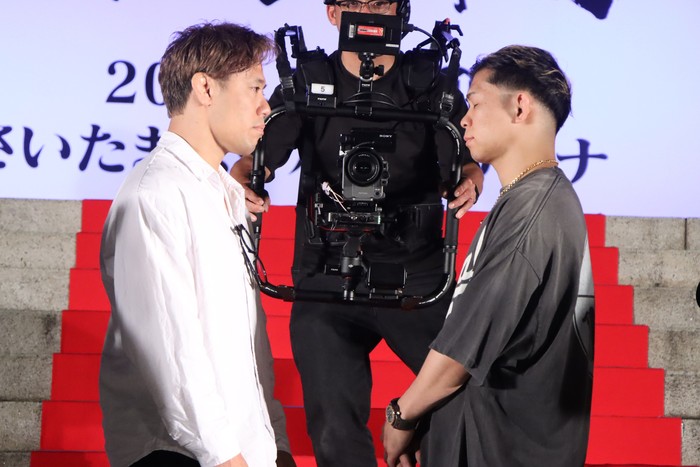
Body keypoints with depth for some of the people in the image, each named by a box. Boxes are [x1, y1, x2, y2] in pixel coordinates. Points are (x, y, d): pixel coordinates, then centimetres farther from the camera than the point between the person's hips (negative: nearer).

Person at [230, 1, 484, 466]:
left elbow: (468, 163, -4)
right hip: (327, 276, 0)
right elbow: (254, 161, -2)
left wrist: (468, 183, -28)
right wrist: (243, 187, -26)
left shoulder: (432, 85, 4)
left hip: (416, 270, 0)